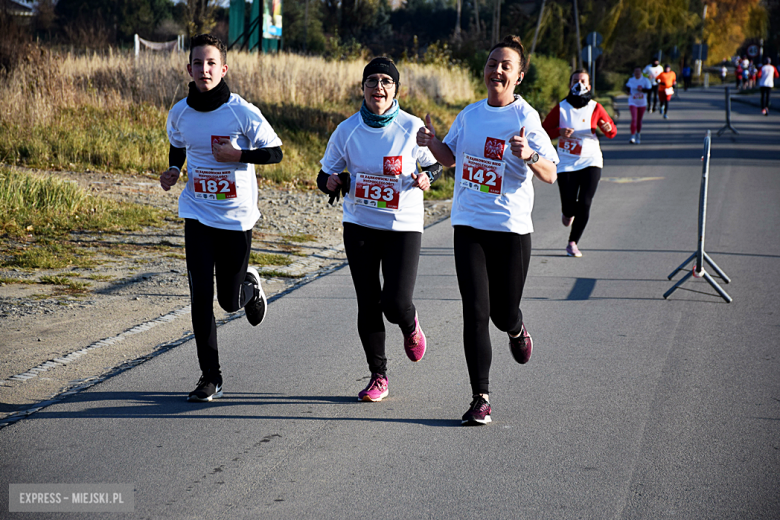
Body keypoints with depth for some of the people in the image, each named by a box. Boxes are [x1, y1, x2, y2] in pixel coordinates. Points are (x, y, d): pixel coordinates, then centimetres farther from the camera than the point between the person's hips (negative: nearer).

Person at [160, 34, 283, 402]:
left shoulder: (242, 112, -12)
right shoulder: (179, 113, -1)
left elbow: (275, 152, -6)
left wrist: (238, 155, -20)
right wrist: (172, 171, 0)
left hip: (237, 217, -2)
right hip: (198, 215, 2)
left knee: (230, 301, 6)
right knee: (201, 297, -7)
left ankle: (250, 285, 45)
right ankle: (210, 379, 4)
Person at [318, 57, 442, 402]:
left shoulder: (412, 127, -7)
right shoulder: (348, 129, -2)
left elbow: (435, 164, 6)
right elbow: (326, 172, 7)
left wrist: (426, 177, -16)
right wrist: (331, 181, -16)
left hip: (403, 227, -2)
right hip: (359, 226, 2)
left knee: (395, 303, -12)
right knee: (368, 305, 3)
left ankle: (410, 326, 26)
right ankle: (378, 377, 18)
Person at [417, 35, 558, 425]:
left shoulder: (525, 118, -7)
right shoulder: (469, 114, 7)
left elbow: (550, 176, -12)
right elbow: (450, 158, 22)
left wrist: (529, 156, -32)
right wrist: (431, 141, 2)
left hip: (512, 229, -3)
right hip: (469, 226, 3)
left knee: (503, 313, 8)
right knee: (475, 312, -5)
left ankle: (516, 330, 47)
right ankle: (480, 399, 0)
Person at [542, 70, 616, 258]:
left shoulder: (595, 108, -1)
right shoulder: (560, 108, -3)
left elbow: (612, 132, 7)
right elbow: (544, 130, 1)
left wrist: (608, 128, -18)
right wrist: (559, 132, -19)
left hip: (590, 161, 0)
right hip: (566, 163, 0)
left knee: (584, 204, -10)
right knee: (569, 206, -4)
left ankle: (573, 243, 6)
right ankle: (568, 212, 36)